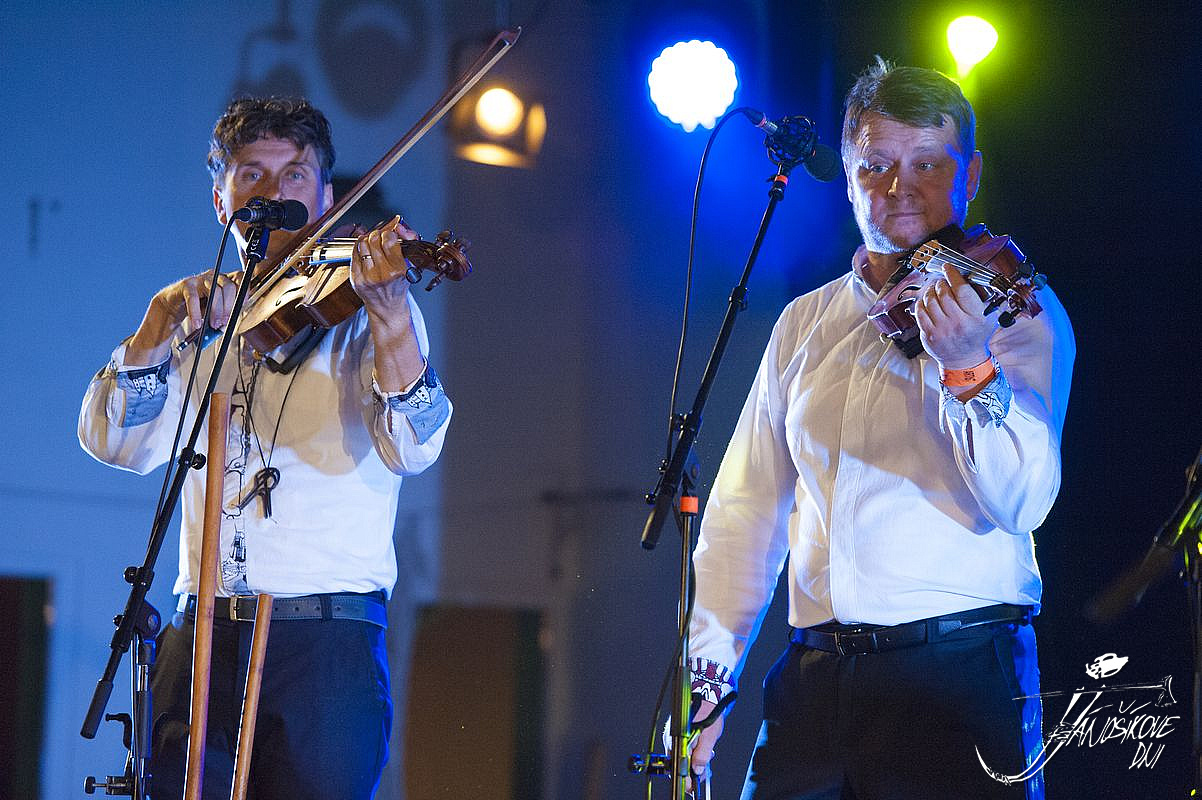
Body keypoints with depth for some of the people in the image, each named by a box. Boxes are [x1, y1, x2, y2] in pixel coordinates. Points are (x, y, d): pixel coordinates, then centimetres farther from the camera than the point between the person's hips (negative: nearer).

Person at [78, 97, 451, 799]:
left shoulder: (355, 313, 6)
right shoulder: (202, 329, 17)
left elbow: (413, 446, -12)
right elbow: (117, 443, 3)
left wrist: (388, 310, -28)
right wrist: (161, 323, -13)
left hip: (330, 643, -3)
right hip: (202, 642, 3)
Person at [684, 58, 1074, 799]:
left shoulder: (1018, 310, 2)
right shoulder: (806, 322, 16)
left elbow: (1022, 502, -10)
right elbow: (747, 510, 17)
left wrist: (969, 370, -25)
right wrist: (709, 673, 9)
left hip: (961, 678, -4)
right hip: (814, 678, 4)